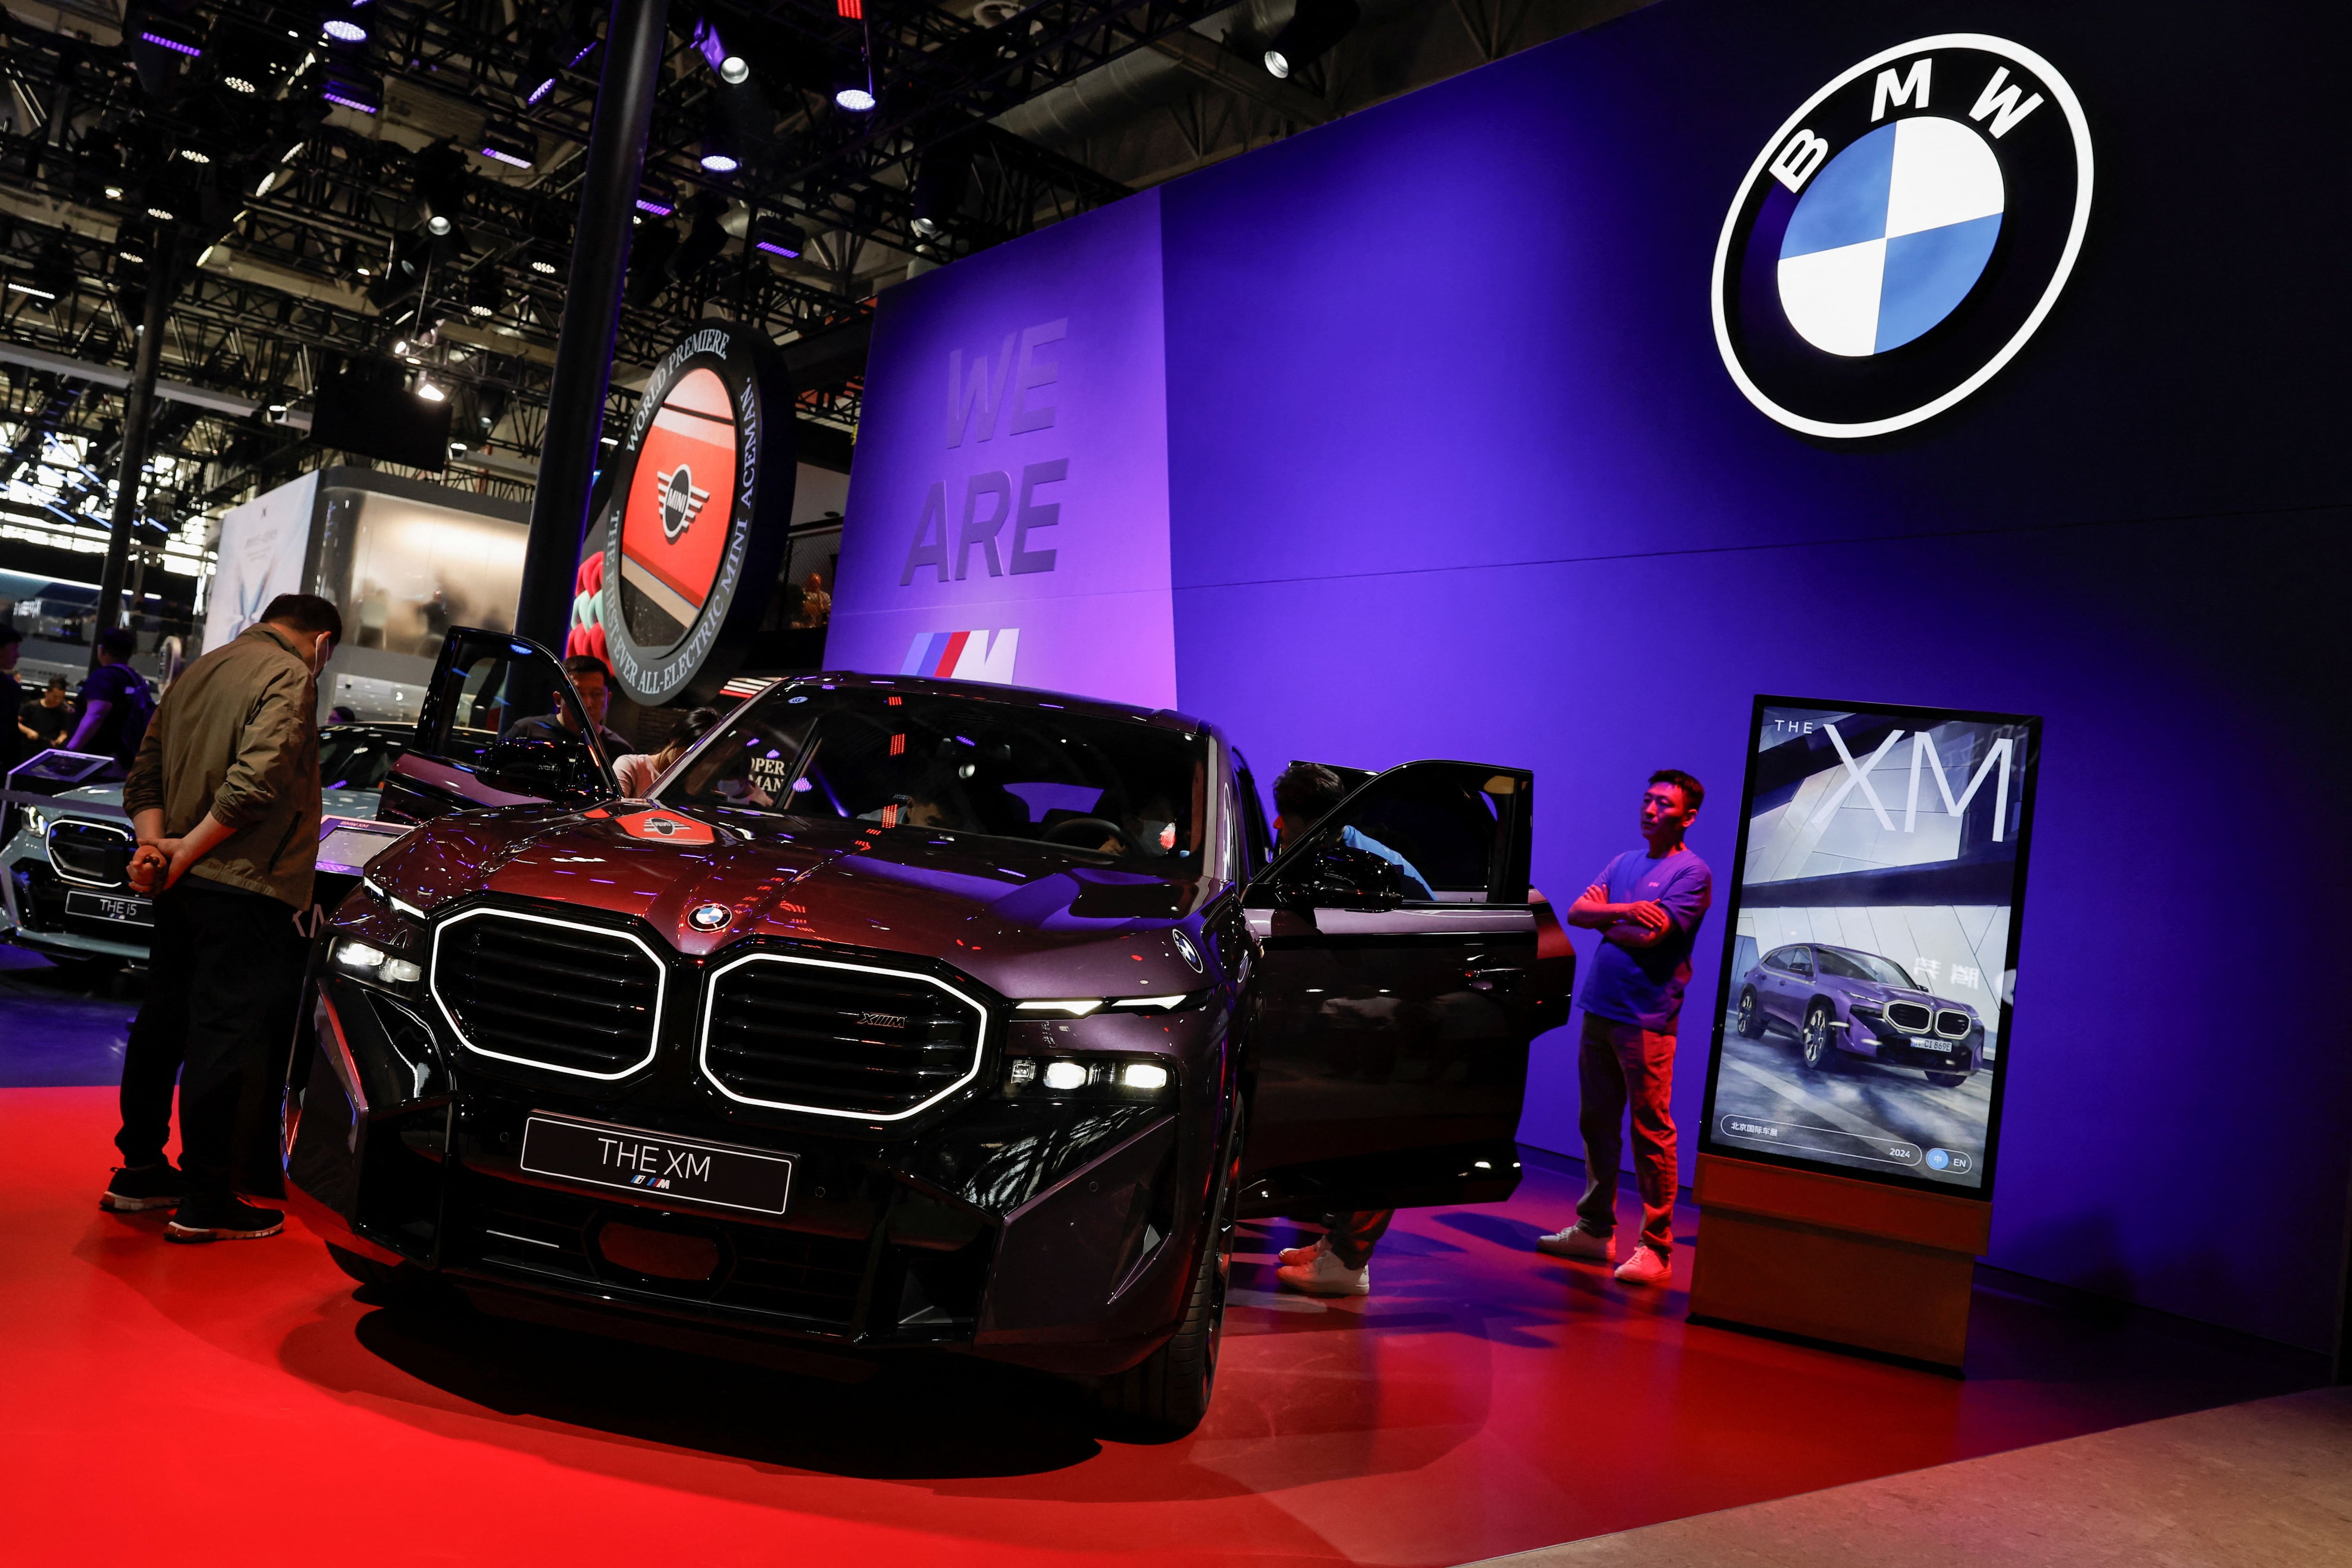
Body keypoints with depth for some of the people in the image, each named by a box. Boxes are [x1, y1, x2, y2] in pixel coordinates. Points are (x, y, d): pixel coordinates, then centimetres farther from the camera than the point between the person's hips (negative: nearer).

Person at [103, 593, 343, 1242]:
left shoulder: (201, 671, 16)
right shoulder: (290, 676, -12)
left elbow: (145, 773, 15)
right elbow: (256, 782, -24)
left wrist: (155, 841, 1)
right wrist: (183, 852, -14)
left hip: (182, 890, 9)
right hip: (244, 890, -9)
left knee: (162, 1022, 17)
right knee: (226, 1039, -3)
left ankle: (138, 1171, 28)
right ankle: (204, 1203, 3)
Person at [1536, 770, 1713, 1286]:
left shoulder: (1691, 872, -6)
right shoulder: (1625, 863, 16)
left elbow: (1649, 935, -17)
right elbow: (1576, 912, 6)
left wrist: (1605, 921, 0)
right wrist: (1625, 912, -10)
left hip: (1646, 1020, -7)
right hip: (1598, 1011, 7)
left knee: (1651, 1133, -4)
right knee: (1597, 1124, 13)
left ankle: (1656, 1248, 2)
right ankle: (1595, 1229, 23)